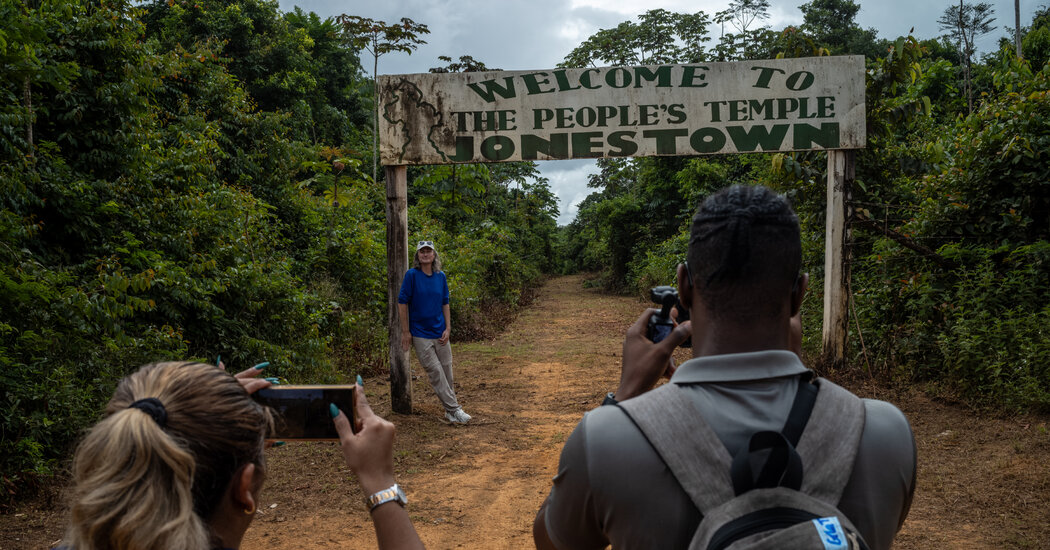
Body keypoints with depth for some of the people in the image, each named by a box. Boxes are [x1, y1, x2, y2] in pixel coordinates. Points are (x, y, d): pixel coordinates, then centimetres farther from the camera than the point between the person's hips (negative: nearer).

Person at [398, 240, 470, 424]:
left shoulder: (441, 276, 6)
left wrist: (448, 328, 4)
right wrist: (406, 332, -9)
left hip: (440, 333, 5)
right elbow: (402, 303, -6)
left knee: (447, 372, 8)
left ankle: (450, 412, 20)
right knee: (436, 373, -4)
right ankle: (454, 410, 1)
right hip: (420, 334, -4)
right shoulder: (412, 275, -7)